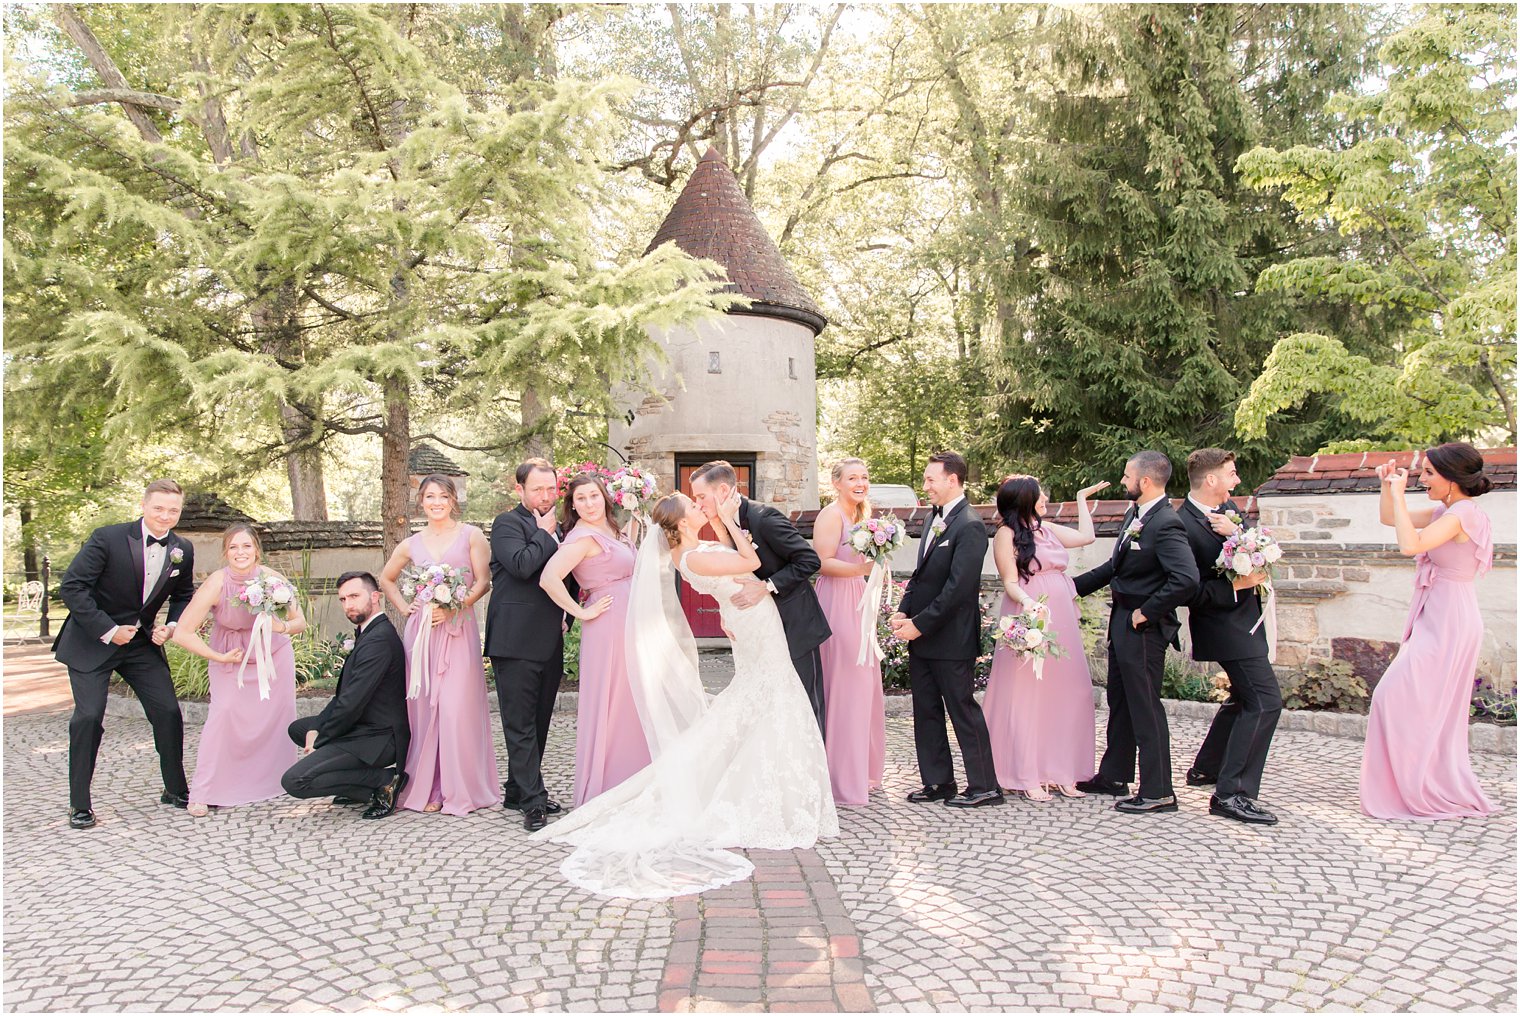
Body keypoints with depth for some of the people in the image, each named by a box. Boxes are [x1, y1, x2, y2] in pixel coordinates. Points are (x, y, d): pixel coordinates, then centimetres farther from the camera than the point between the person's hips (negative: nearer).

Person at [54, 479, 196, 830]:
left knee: (168, 712, 1)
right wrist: (107, 630, -20)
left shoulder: (182, 550, -2)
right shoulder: (108, 538, -17)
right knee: (88, 716, -10)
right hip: (91, 642, -4)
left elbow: (183, 596, 12)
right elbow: (71, 586, -17)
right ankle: (79, 805, 5)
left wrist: (171, 626, -7)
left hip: (143, 642, 4)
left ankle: (176, 790, 17)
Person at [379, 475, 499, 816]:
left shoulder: (471, 536, 4)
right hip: (421, 631, 3)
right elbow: (386, 579, 26)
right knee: (422, 707, 3)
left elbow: (483, 582, -2)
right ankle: (426, 788, 12)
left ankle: (460, 789, 3)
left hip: (458, 630, -3)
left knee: (457, 707, -7)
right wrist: (404, 607, 11)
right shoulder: (411, 544, 12)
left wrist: (453, 607, -14)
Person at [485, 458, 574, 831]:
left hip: (549, 642, 8)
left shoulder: (555, 528, 19)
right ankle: (534, 801, -4)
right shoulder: (507, 524, -5)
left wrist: (565, 616, 14)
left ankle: (518, 791, 25)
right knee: (521, 724, -4)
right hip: (516, 642, -8)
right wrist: (545, 533, -9)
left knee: (538, 721, 13)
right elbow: (522, 565, -22)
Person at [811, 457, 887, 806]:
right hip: (837, 604, -9)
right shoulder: (831, 515, -11)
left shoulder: (860, 515, 17)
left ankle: (862, 770, 24)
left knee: (863, 688, 13)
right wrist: (860, 568, -31)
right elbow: (823, 563, -20)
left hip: (859, 604, 9)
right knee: (843, 688, -5)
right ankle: (843, 780, 3)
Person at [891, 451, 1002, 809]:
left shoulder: (969, 526, -16)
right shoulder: (934, 518, 12)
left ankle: (984, 786, 13)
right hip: (921, 636, 9)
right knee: (926, 712, 13)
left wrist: (919, 624, -18)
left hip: (951, 640, -9)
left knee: (963, 711, 1)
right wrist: (903, 612, 2)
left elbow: (958, 588, -21)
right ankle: (938, 782, 24)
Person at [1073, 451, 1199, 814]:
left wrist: (1147, 612, -22)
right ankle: (1113, 777, 32)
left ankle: (1157, 792, 10)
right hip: (1121, 621, 10)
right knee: (1120, 702, 19)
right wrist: (1076, 585, 21)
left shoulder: (1165, 524, -21)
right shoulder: (1134, 514, 8)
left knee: (1145, 707, -1)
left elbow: (1186, 578, -32)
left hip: (1143, 628, -10)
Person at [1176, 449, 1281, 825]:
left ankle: (1204, 768, 39)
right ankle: (1232, 793, -10)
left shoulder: (1229, 509, 7)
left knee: (1246, 698, 23)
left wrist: (1236, 533, -16)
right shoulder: (1183, 525, -21)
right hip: (1226, 625, -10)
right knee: (1266, 700, -14)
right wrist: (1235, 585, -26)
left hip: (1246, 620, 10)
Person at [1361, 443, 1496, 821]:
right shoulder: (1446, 511, 10)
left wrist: (1399, 494, -22)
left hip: (1446, 624, -10)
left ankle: (1424, 793, 1)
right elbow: (1389, 518, 21)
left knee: (1399, 697, -8)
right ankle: (1442, 791, 27)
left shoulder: (1462, 514, -17)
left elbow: (1410, 544, -31)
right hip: (1437, 621, 10)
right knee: (1434, 710, 16)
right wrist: (1388, 486, 4)